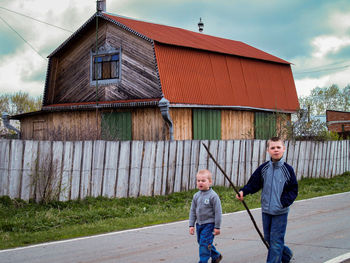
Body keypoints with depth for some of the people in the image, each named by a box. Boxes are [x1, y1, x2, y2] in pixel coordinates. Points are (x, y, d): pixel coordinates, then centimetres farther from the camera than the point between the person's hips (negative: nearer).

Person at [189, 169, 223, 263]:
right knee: (201, 242, 16)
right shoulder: (196, 196, 5)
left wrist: (217, 227, -11)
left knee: (204, 244, -10)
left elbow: (218, 212, -11)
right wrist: (191, 225, 7)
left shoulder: (213, 196, -13)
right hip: (199, 224, 7)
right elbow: (192, 211, 11)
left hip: (209, 224, -7)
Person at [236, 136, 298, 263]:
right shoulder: (263, 168, 1)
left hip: (280, 212, -4)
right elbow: (253, 184, 3)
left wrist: (284, 202, -17)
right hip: (266, 210, 4)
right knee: (268, 238, 15)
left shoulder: (288, 169, -7)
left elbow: (293, 190, -3)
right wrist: (243, 192, -15)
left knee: (276, 240, -4)